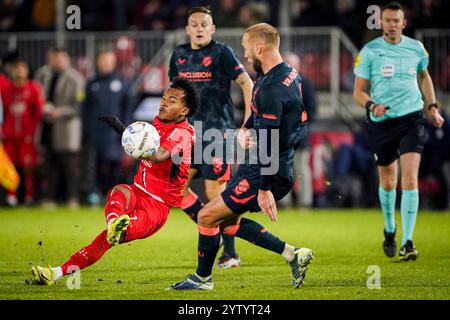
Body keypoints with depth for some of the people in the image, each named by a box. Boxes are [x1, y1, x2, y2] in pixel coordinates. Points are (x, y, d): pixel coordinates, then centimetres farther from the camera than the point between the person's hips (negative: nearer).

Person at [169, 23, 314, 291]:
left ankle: (202, 279, 16)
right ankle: (293, 254, 16)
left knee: (208, 217, 0)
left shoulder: (271, 89, -24)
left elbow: (268, 143, -26)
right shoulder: (290, 75, 8)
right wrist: (245, 131, 4)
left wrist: (264, 189, -25)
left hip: (267, 175, -10)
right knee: (227, 221, 20)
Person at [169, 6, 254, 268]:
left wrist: (248, 122, -18)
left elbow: (247, 84, -10)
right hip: (190, 130, 7)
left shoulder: (222, 52, -7)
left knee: (215, 193, -8)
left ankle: (230, 254, 0)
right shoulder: (180, 54, 11)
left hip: (217, 131, -7)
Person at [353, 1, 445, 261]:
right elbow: (359, 91, 0)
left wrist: (432, 107, 15)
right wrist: (372, 105, -20)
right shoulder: (369, 52, -2)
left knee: (410, 178, -15)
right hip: (382, 122, 0)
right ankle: (390, 231, 39)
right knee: (388, 182, 11)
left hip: (412, 116, 0)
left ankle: (408, 242, -15)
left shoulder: (416, 48, 5)